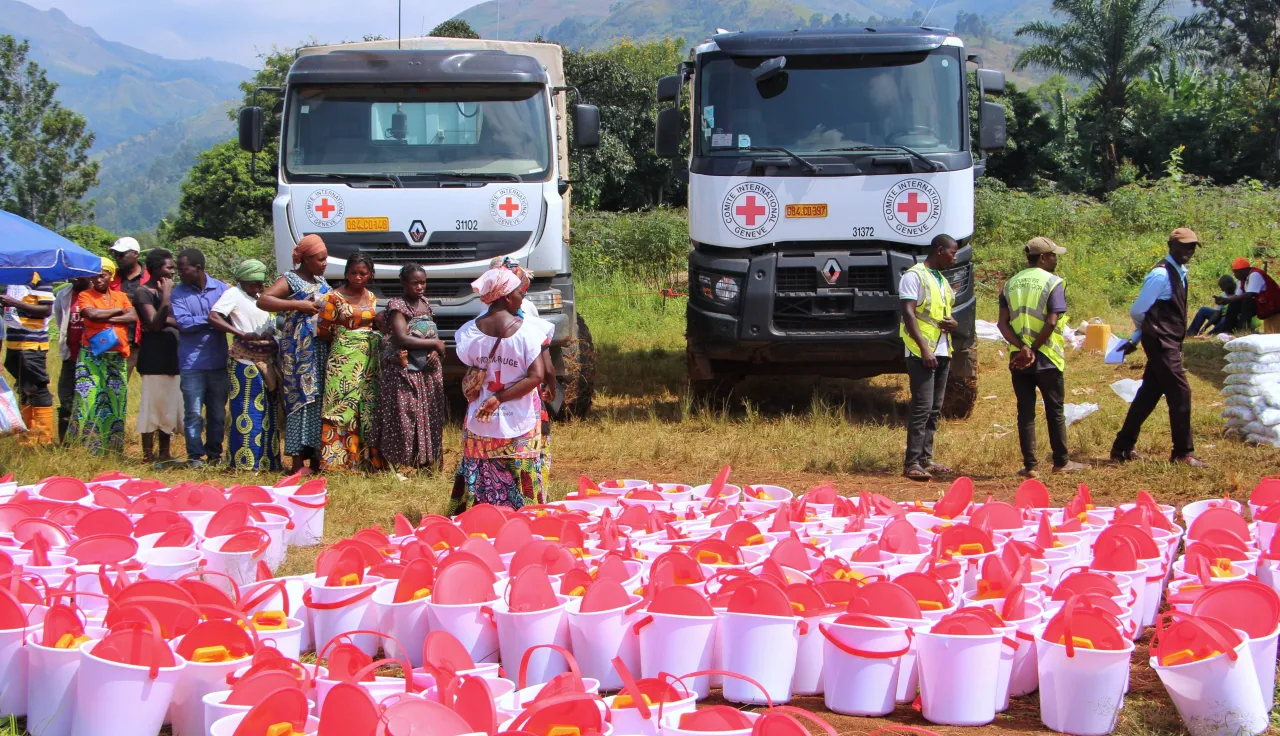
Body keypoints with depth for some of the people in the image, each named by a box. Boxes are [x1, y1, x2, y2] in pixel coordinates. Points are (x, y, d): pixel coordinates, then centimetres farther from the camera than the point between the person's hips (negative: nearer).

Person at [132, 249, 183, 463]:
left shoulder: (168, 289, 16)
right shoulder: (143, 292, -9)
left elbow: (178, 321, 15)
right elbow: (155, 323, -20)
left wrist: (167, 320, -5)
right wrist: (166, 296, -20)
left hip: (171, 355, 8)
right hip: (154, 358, -8)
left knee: (168, 406, 11)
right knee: (152, 405, -6)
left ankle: (165, 453, 17)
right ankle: (148, 455, -1)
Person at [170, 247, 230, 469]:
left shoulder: (221, 288, 3)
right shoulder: (179, 293, 1)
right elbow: (183, 323, -12)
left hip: (219, 361, 2)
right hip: (192, 362, -1)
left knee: (218, 412, 9)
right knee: (193, 412, -2)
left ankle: (214, 453, 21)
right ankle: (195, 456, 6)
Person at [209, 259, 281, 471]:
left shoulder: (259, 298, 19)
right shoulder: (234, 294, -4)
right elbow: (213, 318, -18)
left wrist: (273, 340, 3)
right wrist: (243, 335, -24)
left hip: (266, 362, 8)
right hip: (245, 362, -8)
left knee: (268, 412, 9)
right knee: (247, 410, -8)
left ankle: (267, 460, 15)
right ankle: (245, 462, -5)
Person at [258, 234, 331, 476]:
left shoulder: (321, 281, 20)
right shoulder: (291, 280, -3)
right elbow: (263, 301, -16)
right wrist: (298, 305, -21)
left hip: (322, 348, 8)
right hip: (300, 348, -8)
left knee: (320, 399, 6)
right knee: (302, 399, -10)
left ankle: (316, 459, 11)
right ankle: (298, 462, -9)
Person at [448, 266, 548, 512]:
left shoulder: (469, 331, -5)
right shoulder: (527, 330, -11)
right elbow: (536, 376, -16)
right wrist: (499, 398, -13)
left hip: (480, 426, 2)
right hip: (520, 424, -2)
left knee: (481, 484, 12)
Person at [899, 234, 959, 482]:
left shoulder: (943, 281, 19)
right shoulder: (914, 276, -8)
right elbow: (908, 313, -15)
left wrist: (953, 323, 3)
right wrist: (924, 349, -22)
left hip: (942, 352, 9)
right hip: (921, 353, -9)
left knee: (934, 409, 9)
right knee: (922, 408, -12)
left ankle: (925, 458, 15)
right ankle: (912, 463, -12)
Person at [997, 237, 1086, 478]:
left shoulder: (1011, 284, 8)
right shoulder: (1053, 283, -7)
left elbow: (1003, 323, -1)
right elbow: (1052, 322, -17)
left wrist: (1023, 348, -10)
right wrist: (1033, 349, -10)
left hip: (1018, 359, 4)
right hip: (1046, 358, -4)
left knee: (1025, 412, 7)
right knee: (1055, 411, 8)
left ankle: (1030, 465, 6)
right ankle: (1061, 462, 16)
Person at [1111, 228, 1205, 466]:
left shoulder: (1179, 272, 13)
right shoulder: (1161, 274, -16)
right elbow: (1137, 311, -15)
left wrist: (1136, 339, 16)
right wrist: (1148, 331, 5)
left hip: (1169, 343, 9)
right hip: (1161, 342, -9)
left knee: (1148, 395, 13)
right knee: (1180, 393, -7)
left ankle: (1123, 447, 20)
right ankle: (1183, 452, 1)